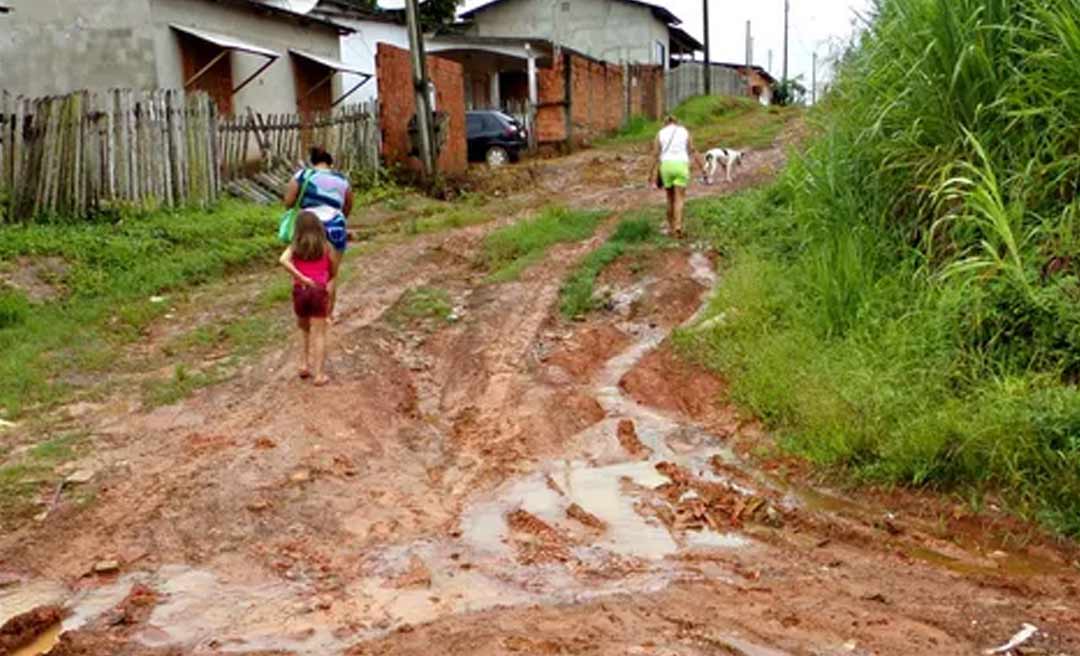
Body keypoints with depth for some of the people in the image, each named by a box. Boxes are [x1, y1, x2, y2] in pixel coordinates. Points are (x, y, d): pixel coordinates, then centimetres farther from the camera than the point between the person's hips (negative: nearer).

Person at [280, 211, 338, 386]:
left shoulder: (295, 246, 4)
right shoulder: (326, 246, 4)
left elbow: (283, 260, -16)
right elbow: (334, 272, 11)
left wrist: (301, 278, -14)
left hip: (300, 290, 2)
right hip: (319, 291, -2)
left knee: (305, 330, 24)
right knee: (319, 334, 1)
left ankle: (305, 364, 20)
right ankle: (319, 374, -3)